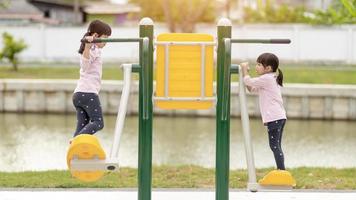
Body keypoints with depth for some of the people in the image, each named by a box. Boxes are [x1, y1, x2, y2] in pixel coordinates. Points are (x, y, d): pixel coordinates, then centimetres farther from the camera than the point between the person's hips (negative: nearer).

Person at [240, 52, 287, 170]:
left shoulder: (266, 78, -10)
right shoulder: (271, 79, 23)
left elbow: (249, 82, -9)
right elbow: (252, 89, 27)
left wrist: (245, 69, 7)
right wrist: (245, 72, 18)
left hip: (274, 117, -10)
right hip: (279, 117, 10)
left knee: (275, 146, -10)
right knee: (276, 146, 13)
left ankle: (282, 172, -13)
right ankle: (280, 171, 14)